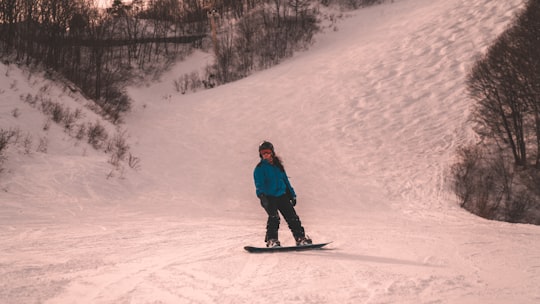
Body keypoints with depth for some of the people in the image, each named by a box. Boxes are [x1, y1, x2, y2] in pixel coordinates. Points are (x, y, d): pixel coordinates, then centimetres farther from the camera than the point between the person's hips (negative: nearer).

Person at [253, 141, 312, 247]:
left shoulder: (278, 165, 15)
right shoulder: (259, 168, 0)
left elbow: (286, 180, 22)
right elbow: (259, 184, -12)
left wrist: (292, 194, 20)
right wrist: (261, 194, -30)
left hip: (282, 195, 5)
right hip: (268, 197, -4)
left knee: (292, 217, 0)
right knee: (274, 217, -23)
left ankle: (300, 238, 6)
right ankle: (272, 240, -18)